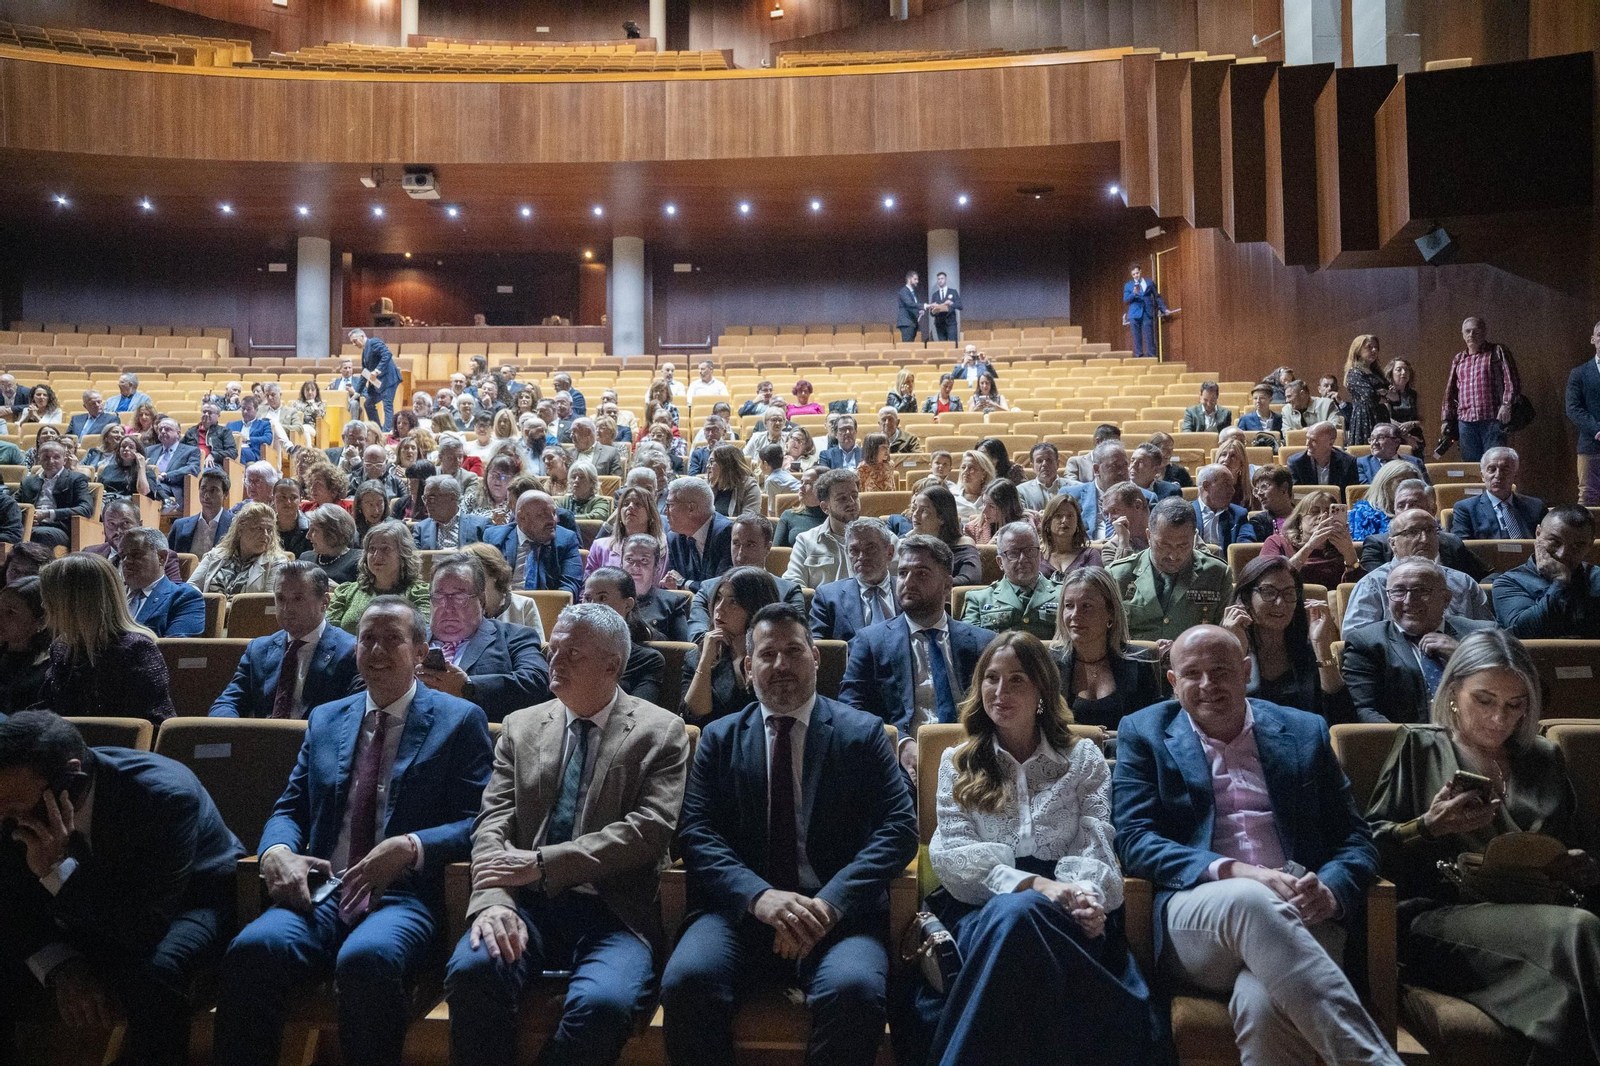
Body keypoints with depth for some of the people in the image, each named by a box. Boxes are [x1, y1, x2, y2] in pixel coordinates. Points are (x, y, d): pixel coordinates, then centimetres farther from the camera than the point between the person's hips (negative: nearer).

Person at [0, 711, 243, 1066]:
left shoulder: (166, 795, -35)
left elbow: (143, 930, -34)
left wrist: (57, 869, -42)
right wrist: (62, 967, -23)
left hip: (192, 900, -6)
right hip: (97, 912, 6)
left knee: (155, 974, -35)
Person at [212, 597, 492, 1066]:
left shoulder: (459, 721, 6)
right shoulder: (324, 719, 21)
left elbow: (478, 822, -2)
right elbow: (289, 809, 18)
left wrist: (411, 848, -19)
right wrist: (276, 851, -5)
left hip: (404, 894, -3)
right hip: (323, 891, 4)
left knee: (366, 958, -35)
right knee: (252, 949, -28)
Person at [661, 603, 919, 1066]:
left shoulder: (862, 733, 9)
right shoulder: (718, 738, 14)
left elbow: (899, 826, 0)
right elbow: (696, 832, 3)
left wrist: (830, 903, -15)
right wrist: (758, 895, -16)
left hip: (835, 910, -1)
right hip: (740, 907, 1)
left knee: (855, 990, -32)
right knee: (686, 981, -28)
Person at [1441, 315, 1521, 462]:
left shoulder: (1498, 352, 7)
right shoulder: (1458, 359, 19)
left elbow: (1512, 381, -2)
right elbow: (1450, 391, 20)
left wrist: (1506, 405, -15)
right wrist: (1446, 419, 13)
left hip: (1493, 420, -4)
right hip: (1465, 421, 4)